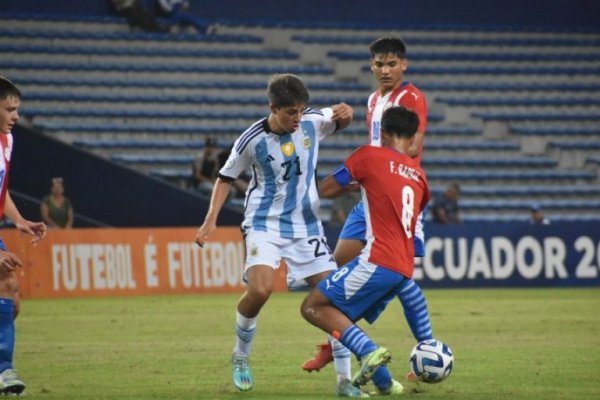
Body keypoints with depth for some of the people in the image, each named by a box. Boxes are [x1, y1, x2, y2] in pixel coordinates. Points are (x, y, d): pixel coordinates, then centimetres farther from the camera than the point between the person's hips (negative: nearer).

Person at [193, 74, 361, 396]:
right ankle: (240, 357, 2)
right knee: (260, 289, -25)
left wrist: (345, 113, -11)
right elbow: (227, 177, 0)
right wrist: (211, 220, -8)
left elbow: (341, 121, 14)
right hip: (265, 224, -4)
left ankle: (344, 380, 5)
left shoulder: (312, 122, -7)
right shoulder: (252, 140, -15)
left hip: (306, 225, 4)